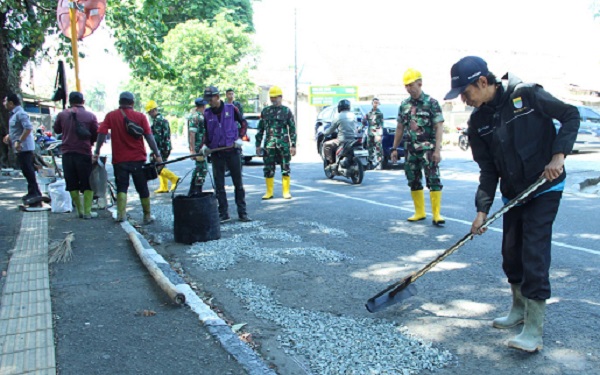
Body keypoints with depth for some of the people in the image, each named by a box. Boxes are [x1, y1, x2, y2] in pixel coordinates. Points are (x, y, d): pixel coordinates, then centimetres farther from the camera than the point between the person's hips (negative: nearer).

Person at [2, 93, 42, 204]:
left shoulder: (20, 114, -15)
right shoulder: (14, 114, 16)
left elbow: (28, 128, -25)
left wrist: (19, 141, -24)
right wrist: (9, 136, 17)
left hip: (24, 148, -10)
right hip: (21, 148, 10)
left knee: (28, 170, -8)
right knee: (28, 171, 13)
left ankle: (34, 193, -4)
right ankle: (33, 193, 19)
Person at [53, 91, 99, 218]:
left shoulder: (62, 115, 2)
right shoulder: (90, 116, -4)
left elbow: (56, 130, 17)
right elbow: (96, 135, 1)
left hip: (67, 153, 2)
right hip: (84, 152, -2)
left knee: (72, 184, 11)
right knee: (88, 184, 6)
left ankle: (80, 210, 16)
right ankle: (87, 211, 3)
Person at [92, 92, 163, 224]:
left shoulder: (110, 116, 1)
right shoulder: (140, 116, -1)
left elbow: (101, 134, -5)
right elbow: (149, 136, -6)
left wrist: (96, 153, -1)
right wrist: (157, 155, -4)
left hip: (119, 159, 0)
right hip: (138, 159, 0)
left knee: (121, 187, 9)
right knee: (142, 188, 9)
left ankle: (121, 214, -4)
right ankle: (147, 216, 13)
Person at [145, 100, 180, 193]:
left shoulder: (157, 120, -12)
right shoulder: (163, 119, 19)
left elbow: (157, 136, -18)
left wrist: (154, 151, -19)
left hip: (160, 148, -10)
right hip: (166, 147, 10)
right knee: (160, 167, 12)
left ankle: (174, 179, -9)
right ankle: (164, 187, 12)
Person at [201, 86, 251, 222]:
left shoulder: (231, 108, -3)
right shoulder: (207, 113, 4)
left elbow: (244, 123, 7)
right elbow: (206, 132, 15)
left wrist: (240, 138, -6)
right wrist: (204, 145, -2)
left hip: (232, 150, -2)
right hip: (216, 153, 2)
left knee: (238, 183, 4)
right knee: (219, 185, 3)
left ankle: (242, 213, 11)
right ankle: (223, 214, 10)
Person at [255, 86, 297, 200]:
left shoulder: (286, 111, 5)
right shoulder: (265, 111, 12)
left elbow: (292, 129, 3)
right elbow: (260, 129, 15)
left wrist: (293, 145, -3)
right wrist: (258, 145, 10)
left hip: (283, 145, -2)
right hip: (269, 145, 2)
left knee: (285, 169, 1)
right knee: (268, 169, 3)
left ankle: (286, 192, 10)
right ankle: (269, 192, 12)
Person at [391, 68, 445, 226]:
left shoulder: (431, 103, -5)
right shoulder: (404, 105, 10)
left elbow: (439, 127, -9)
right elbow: (400, 128, 16)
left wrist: (437, 149, -17)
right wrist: (394, 148, 14)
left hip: (428, 149, -5)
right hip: (411, 149, 6)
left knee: (433, 180, -9)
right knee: (414, 181, 9)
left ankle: (436, 214, -6)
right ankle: (420, 212, 20)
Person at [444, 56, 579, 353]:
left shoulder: (527, 95, -16)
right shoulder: (477, 122, -3)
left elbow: (570, 116, -7)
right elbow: (488, 170, -1)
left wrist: (558, 155, -18)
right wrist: (482, 209, -10)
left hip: (544, 187, -5)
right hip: (512, 193, 5)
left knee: (534, 252, -11)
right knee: (510, 252, 10)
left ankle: (534, 331, -6)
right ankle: (519, 308, 33)